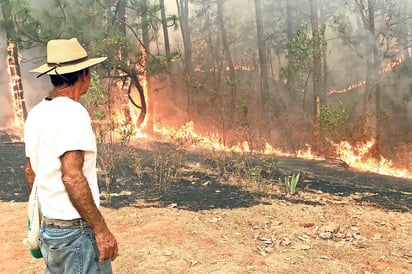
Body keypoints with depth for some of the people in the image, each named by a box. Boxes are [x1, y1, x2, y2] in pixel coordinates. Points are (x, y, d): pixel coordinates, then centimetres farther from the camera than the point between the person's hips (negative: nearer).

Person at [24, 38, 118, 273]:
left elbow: (31, 173, 14)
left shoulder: (36, 113, 7)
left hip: (49, 227, 9)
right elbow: (72, 177, -25)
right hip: (76, 229, -8)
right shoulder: (72, 112, -18)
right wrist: (101, 230, -20)